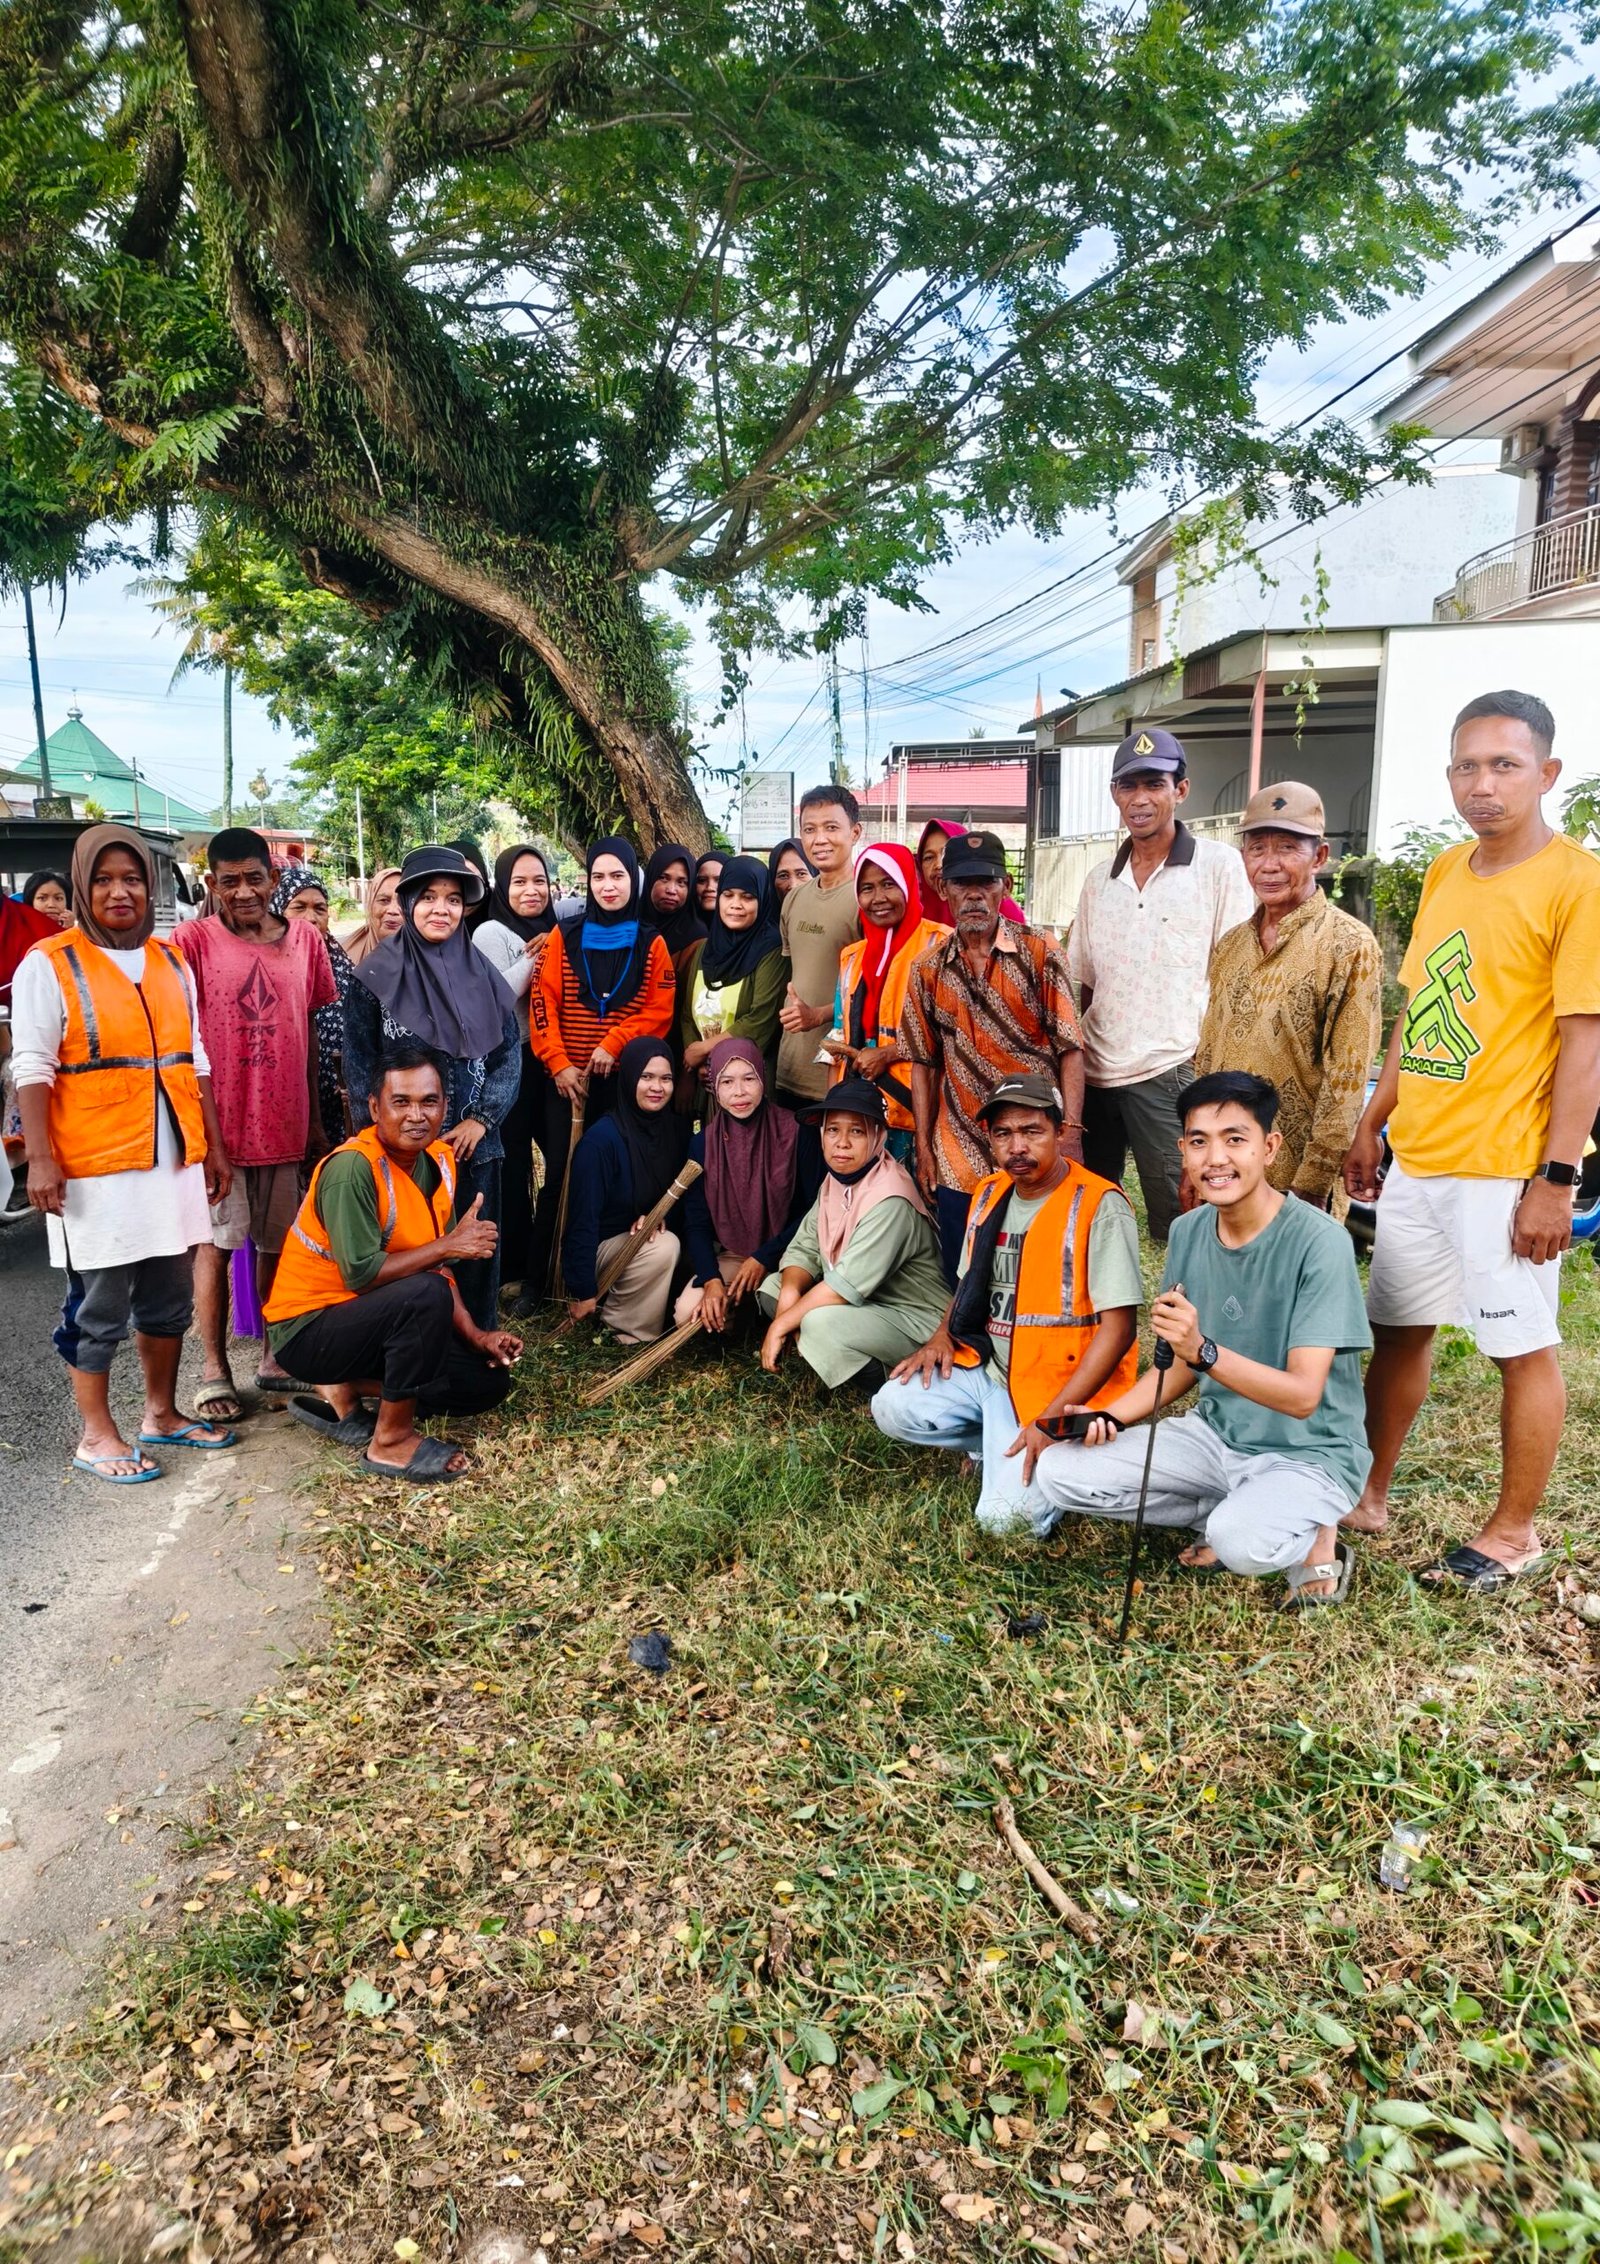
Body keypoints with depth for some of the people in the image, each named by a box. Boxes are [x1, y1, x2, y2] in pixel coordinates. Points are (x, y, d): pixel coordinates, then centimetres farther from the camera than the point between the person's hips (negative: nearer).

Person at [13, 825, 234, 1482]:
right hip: (95, 1166, -6)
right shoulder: (49, 963, -6)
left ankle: (161, 1413, 30)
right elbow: (33, 1069, -10)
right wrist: (40, 1158, -16)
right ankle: (96, 1437, 16)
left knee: (170, 1298, 15)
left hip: (174, 1159, 6)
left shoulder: (171, 962, 11)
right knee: (99, 1308, 3)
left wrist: (213, 1144, 12)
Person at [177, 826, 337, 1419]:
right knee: (214, 1245, 3)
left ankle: (274, 1356, 25)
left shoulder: (304, 938, 5)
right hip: (217, 1121, -3)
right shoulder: (193, 939, -5)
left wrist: (316, 1120, 12)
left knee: (277, 1242, 12)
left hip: (285, 1121, 3)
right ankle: (214, 1370, 12)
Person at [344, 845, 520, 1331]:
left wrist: (481, 1118, -6)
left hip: (473, 1145, 3)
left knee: (475, 1256, 8)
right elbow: (358, 1066, -2)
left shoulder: (482, 976, 7)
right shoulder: (376, 977, -2)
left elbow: (510, 1054, 6)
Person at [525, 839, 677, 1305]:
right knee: (559, 1176, -1)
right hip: (566, 1079, 0)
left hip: (623, 1079, 0)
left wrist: (613, 1045, -14)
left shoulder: (651, 944, 6)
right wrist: (559, 1063, -10)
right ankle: (535, 1280, 8)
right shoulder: (565, 936, 6)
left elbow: (659, 1010, -2)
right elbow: (543, 1002, 0)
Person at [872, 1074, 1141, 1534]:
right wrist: (942, 1336, 0)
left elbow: (1118, 1327, -18)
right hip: (987, 1370, 7)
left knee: (1007, 1515, -21)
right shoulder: (989, 1195, 7)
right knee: (892, 1408, -12)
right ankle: (996, 1445, 8)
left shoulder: (1099, 1206, -16)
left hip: (1058, 1389, -7)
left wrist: (1051, 1420, -22)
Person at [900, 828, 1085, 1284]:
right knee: (963, 1283, 10)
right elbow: (924, 1062, 10)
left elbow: (1069, 1049, -6)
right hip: (960, 1156, 3)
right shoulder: (929, 968, 6)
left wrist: (1071, 1133, -15)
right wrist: (923, 1147, 5)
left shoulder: (1039, 955, -3)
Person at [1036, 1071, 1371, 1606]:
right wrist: (1111, 1418, -7)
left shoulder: (1318, 1242, -21)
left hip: (1308, 1455, -6)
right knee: (1059, 1473, -9)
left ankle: (1310, 1534, -1)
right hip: (1217, 1436, 6)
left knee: (1241, 1540, -37)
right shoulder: (1188, 1232, -2)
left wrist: (1203, 1350, -40)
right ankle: (1230, 1514, 5)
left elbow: (1302, 1395, -25)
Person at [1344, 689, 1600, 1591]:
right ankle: (1369, 1496, 31)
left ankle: (1515, 1533, 23)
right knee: (1399, 1330, 15)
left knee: (1524, 1348, 7)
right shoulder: (1446, 873, 10)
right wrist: (1373, 1125, 15)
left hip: (1507, 1169, -7)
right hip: (1417, 1160, 7)